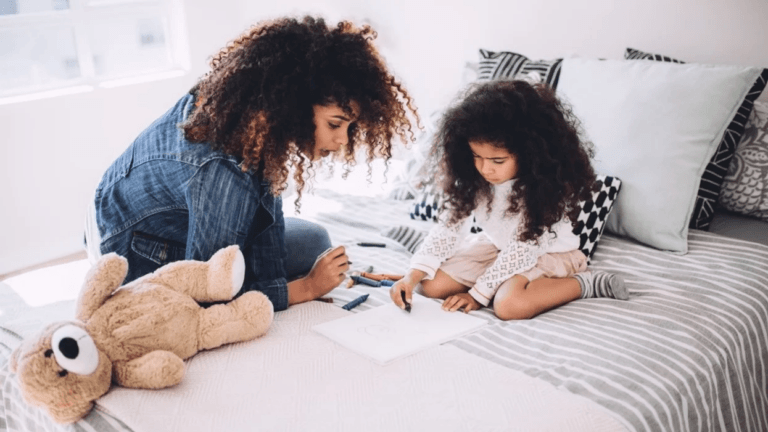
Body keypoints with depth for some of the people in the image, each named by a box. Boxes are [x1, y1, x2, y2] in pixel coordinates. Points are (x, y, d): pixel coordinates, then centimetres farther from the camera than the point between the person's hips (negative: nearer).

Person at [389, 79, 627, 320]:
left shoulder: (545, 186, -30)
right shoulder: (473, 179, -15)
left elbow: (523, 250, -26)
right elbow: (449, 226, -14)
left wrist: (478, 294, -25)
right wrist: (413, 276, -25)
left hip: (547, 251, -5)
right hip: (497, 245, 6)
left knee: (509, 304, -35)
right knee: (432, 285, -12)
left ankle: (585, 283, -14)